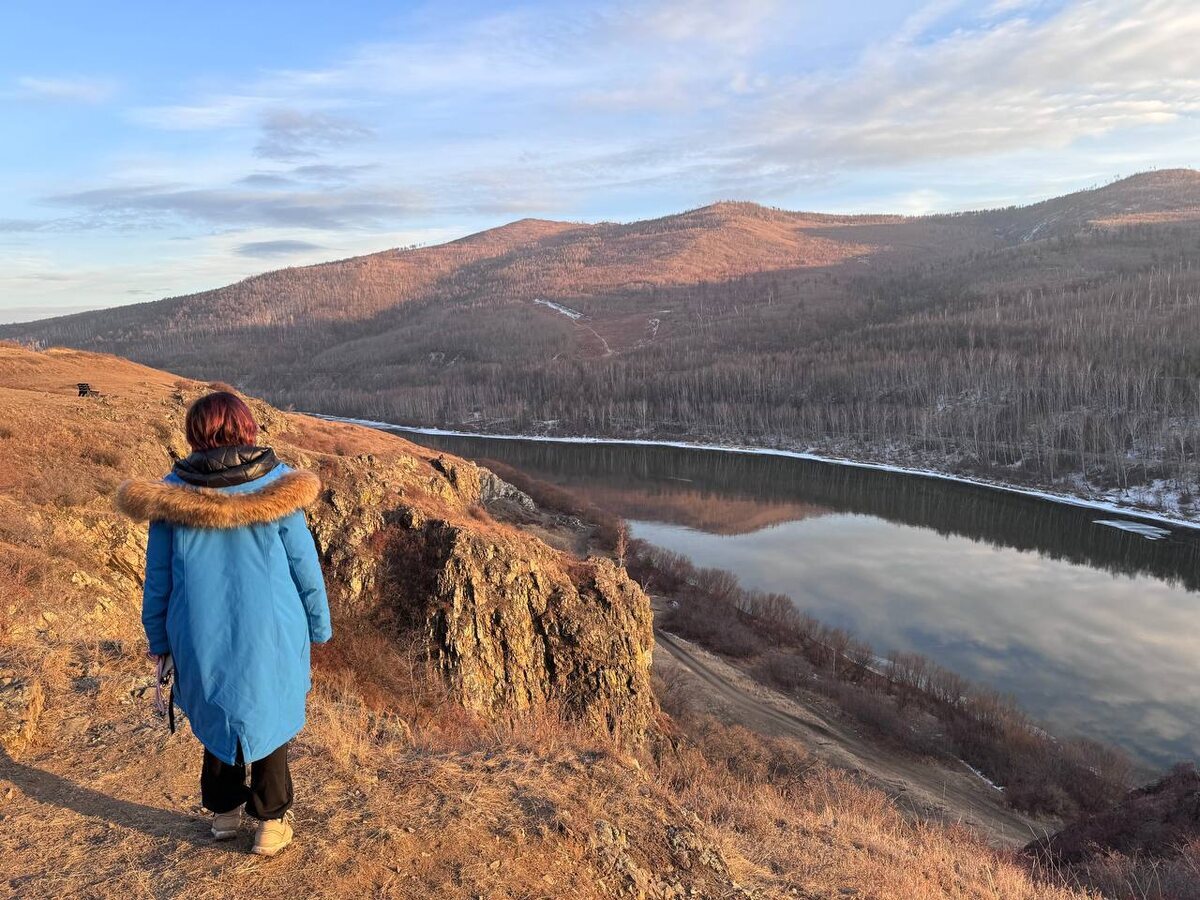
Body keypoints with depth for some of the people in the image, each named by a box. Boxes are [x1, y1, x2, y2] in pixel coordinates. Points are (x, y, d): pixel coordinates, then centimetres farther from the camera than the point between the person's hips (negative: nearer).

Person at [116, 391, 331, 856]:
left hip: (202, 635, 2)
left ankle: (223, 811, 38)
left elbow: (158, 577, 2)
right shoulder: (276, 486, -11)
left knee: (216, 716, 24)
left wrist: (158, 639, 15)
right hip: (270, 633, -1)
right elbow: (305, 565, -5)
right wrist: (318, 626, 7)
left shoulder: (171, 494, -6)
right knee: (269, 719, 17)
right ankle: (271, 820, 25)